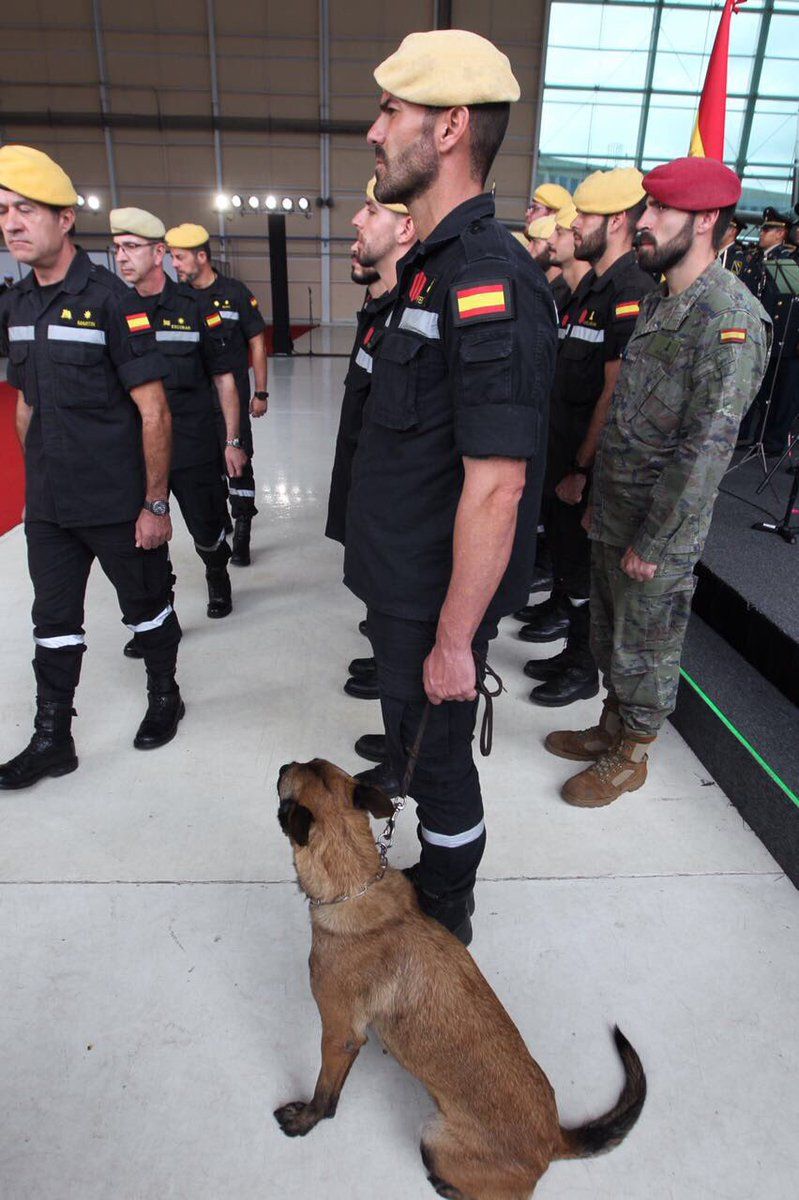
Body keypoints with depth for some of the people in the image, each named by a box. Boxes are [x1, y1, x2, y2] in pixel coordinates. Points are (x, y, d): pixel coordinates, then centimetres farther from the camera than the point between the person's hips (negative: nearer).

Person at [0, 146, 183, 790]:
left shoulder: (109, 298, -12)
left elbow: (154, 411, -15)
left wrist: (155, 503, -15)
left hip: (119, 503, -6)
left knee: (147, 607, 11)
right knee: (54, 621, 11)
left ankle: (164, 696, 35)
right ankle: (52, 738, 24)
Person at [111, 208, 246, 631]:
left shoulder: (196, 306, -3)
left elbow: (223, 377, 1)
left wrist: (232, 441, -1)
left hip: (194, 448, -2)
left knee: (207, 532, 8)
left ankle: (217, 578, 41)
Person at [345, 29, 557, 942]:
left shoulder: (488, 282, -23)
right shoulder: (431, 266, 9)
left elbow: (496, 486, -27)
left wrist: (454, 641, -22)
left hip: (437, 601, -9)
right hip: (399, 582, 10)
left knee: (437, 754, 11)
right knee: (409, 730, 25)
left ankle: (444, 919, 38)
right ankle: (429, 876, 51)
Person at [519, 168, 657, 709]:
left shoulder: (632, 292, -17)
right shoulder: (590, 285, 13)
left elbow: (615, 394, -20)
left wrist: (582, 468, -18)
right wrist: (558, 454, 14)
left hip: (590, 463, -9)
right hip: (563, 451, 9)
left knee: (585, 566, 3)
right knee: (564, 547, 18)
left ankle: (583, 670, 19)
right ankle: (565, 617, 36)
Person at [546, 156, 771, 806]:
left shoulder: (731, 318, -19)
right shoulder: (659, 300, 10)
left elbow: (708, 447, -23)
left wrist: (651, 543, -20)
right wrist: (600, 498, 15)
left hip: (660, 532, -8)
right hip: (613, 513, 8)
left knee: (644, 649, 9)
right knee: (609, 634, 20)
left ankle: (631, 755, 29)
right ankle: (612, 727, 41)